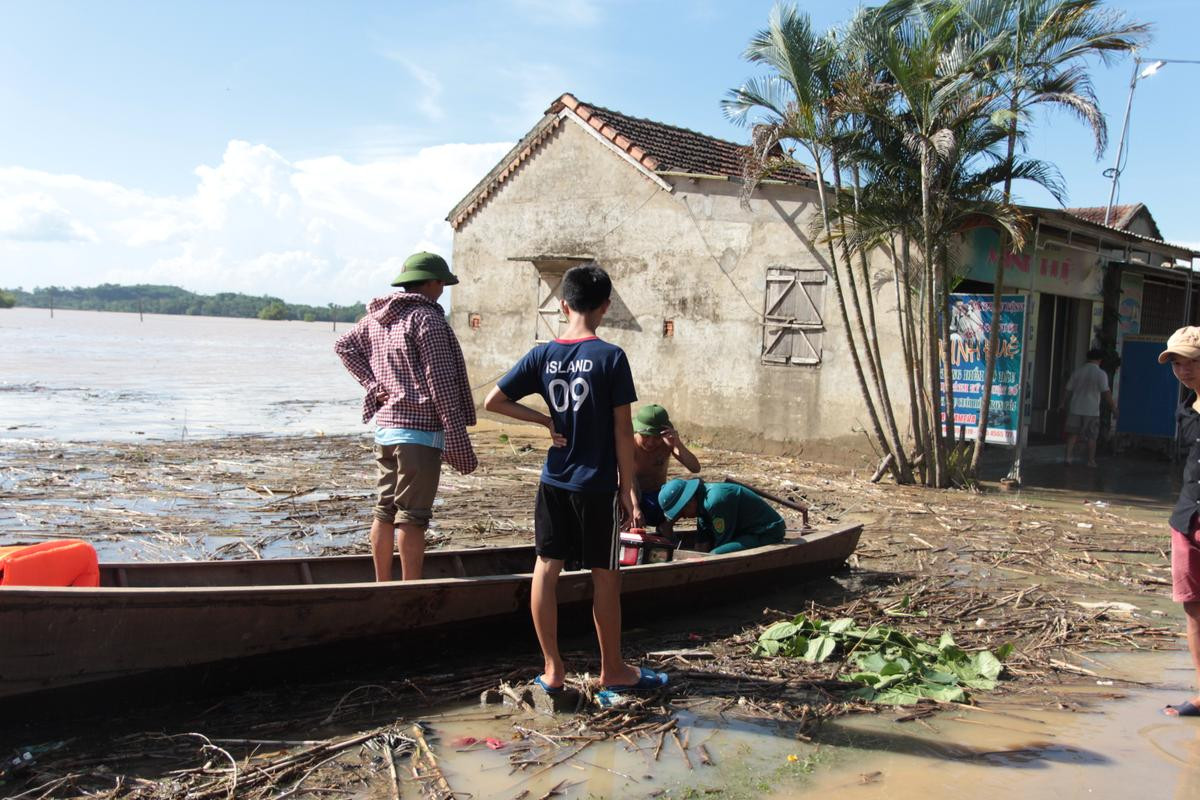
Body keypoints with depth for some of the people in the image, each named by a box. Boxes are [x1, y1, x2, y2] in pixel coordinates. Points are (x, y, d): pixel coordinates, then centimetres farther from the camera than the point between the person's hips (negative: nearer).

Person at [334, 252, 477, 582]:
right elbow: (440, 382, -17)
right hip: (419, 430, -8)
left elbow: (344, 345, 19)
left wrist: (374, 385, 9)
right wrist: (458, 439, -15)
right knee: (412, 517, -4)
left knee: (385, 511, 14)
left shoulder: (377, 316, 11)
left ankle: (382, 587, 23)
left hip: (384, 425, 8)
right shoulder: (427, 319, -13)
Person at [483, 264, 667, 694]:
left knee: (546, 569, 9)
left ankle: (552, 669, 15)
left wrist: (545, 420, 6)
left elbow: (493, 401, 0)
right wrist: (628, 488, -2)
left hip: (554, 483, 4)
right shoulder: (611, 357, -11)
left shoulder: (542, 355, -1)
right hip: (597, 485, -3)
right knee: (605, 577, 8)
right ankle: (612, 670, 21)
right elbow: (622, 430, -10)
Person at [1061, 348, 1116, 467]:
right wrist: (1113, 407, -8)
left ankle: (1068, 456, 1)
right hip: (1092, 411, -3)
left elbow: (1068, 390, 10)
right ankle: (1091, 460, 12)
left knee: (1073, 434, 9)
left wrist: (1063, 404, 21)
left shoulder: (1077, 372, 4)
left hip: (1076, 409, 3)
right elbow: (1106, 392, -14)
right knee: (1092, 437, 7)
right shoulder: (1101, 374, -9)